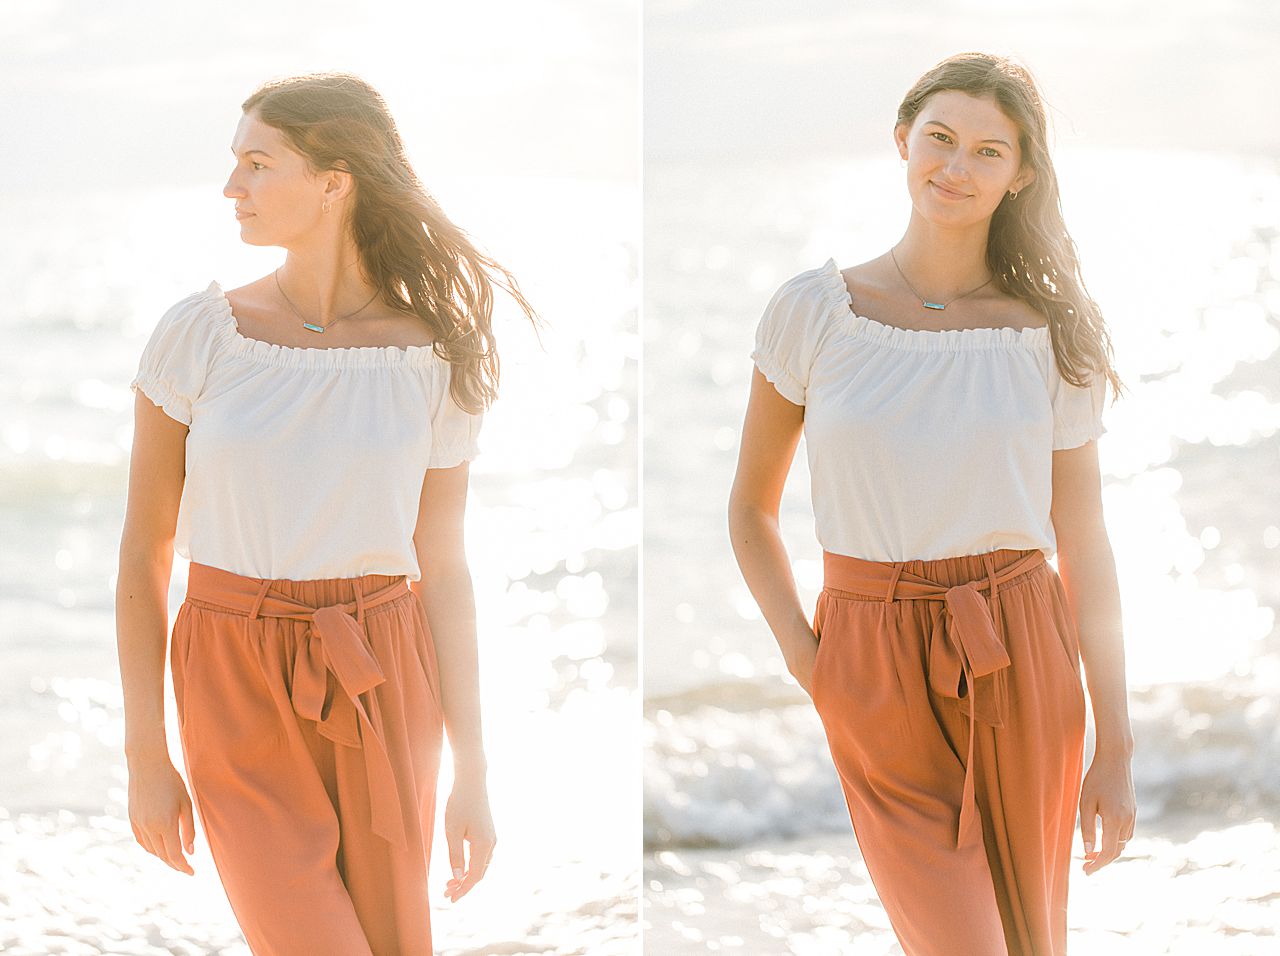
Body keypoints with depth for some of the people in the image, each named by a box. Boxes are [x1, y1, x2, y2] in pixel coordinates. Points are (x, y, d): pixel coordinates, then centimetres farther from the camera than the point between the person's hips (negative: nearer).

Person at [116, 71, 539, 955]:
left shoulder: (433, 360, -4)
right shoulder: (197, 334, -7)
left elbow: (442, 568, 1)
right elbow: (143, 551, -2)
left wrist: (474, 774, -1)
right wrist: (145, 758, -3)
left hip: (380, 692, 2)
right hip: (241, 698, -1)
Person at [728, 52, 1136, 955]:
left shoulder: (1056, 336, 1)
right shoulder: (812, 310, -1)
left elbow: (1085, 548, 2)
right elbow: (752, 506, 10)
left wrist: (1117, 751, 1)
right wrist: (801, 654, -3)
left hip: (1022, 668, 1)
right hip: (876, 675, -1)